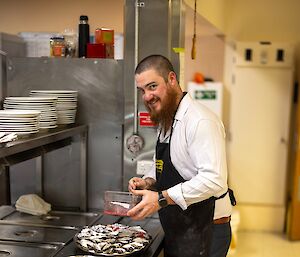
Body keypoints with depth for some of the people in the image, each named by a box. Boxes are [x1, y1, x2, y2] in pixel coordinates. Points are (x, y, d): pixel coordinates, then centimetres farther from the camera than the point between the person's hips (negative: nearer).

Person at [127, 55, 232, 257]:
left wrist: (162, 198, -31)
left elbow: (214, 180, -30)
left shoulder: (200, 121, -21)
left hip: (204, 233, -9)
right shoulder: (165, 122, 10)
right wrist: (148, 182, 2)